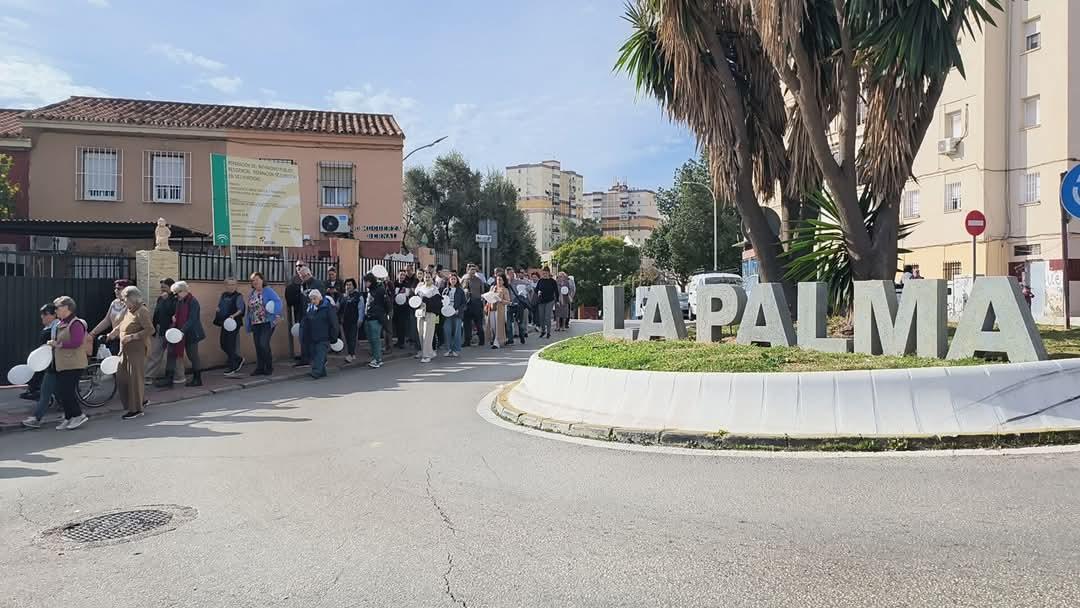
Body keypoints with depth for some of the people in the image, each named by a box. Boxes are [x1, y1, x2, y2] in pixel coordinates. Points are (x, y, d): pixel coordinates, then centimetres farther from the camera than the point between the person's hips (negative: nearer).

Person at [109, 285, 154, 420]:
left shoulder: (142, 312, -15)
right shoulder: (129, 311, 14)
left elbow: (150, 330, -23)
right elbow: (121, 326, 29)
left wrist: (132, 336, -25)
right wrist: (111, 335, 22)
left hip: (137, 350, -10)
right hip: (126, 350, 10)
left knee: (134, 378, -4)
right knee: (121, 377, 12)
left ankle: (136, 409, 5)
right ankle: (140, 400, 25)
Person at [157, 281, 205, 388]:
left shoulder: (193, 302, -15)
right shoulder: (179, 301, 10)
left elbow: (192, 320, -22)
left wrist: (182, 331, -30)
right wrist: (174, 317, 1)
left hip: (191, 334, -8)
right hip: (179, 332, 8)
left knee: (193, 356, 3)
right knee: (171, 354, 2)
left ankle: (197, 379, 17)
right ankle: (168, 379, 5)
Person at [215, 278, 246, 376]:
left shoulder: (238, 296, -7)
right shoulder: (223, 295, 12)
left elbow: (241, 310, -14)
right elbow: (219, 306, 24)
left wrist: (233, 315, -30)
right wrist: (218, 310, 3)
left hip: (233, 323, -7)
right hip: (224, 323, 7)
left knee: (230, 345, -5)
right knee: (223, 344, 10)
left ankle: (231, 368, 5)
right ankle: (238, 360, 28)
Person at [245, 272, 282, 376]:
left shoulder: (268, 291, -5)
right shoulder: (251, 294, 14)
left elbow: (278, 301, -16)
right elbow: (248, 309, 19)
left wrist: (277, 315, -28)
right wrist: (248, 323, 14)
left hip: (267, 323, -6)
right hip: (255, 324, 6)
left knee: (264, 345, -14)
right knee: (258, 347, 6)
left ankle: (269, 368, 0)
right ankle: (259, 368, 15)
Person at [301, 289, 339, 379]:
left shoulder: (328, 308, -5)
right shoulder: (309, 309, 10)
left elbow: (333, 323, -5)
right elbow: (304, 324, 15)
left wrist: (333, 336, -6)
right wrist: (303, 336, 8)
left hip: (323, 338, -6)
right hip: (311, 338, 6)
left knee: (320, 354, -12)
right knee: (314, 355, 7)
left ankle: (316, 372, -20)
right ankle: (322, 372, 15)